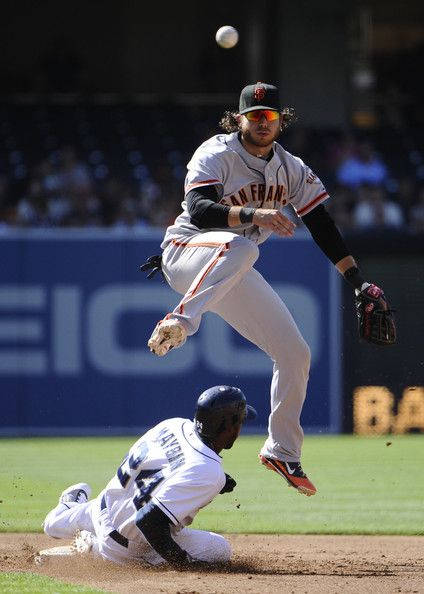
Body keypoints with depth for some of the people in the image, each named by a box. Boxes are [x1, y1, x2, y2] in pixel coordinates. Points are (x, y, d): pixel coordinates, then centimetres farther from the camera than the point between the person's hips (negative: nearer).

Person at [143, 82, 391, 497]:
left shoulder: (291, 169, 6)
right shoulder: (216, 155, -13)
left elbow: (323, 228, 8)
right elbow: (198, 211, -29)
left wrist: (358, 282, 1)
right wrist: (252, 215, -45)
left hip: (233, 276, 6)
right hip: (185, 255, -6)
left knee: (295, 353, 1)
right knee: (239, 247, -41)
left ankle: (282, 451, 13)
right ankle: (181, 322, -53)